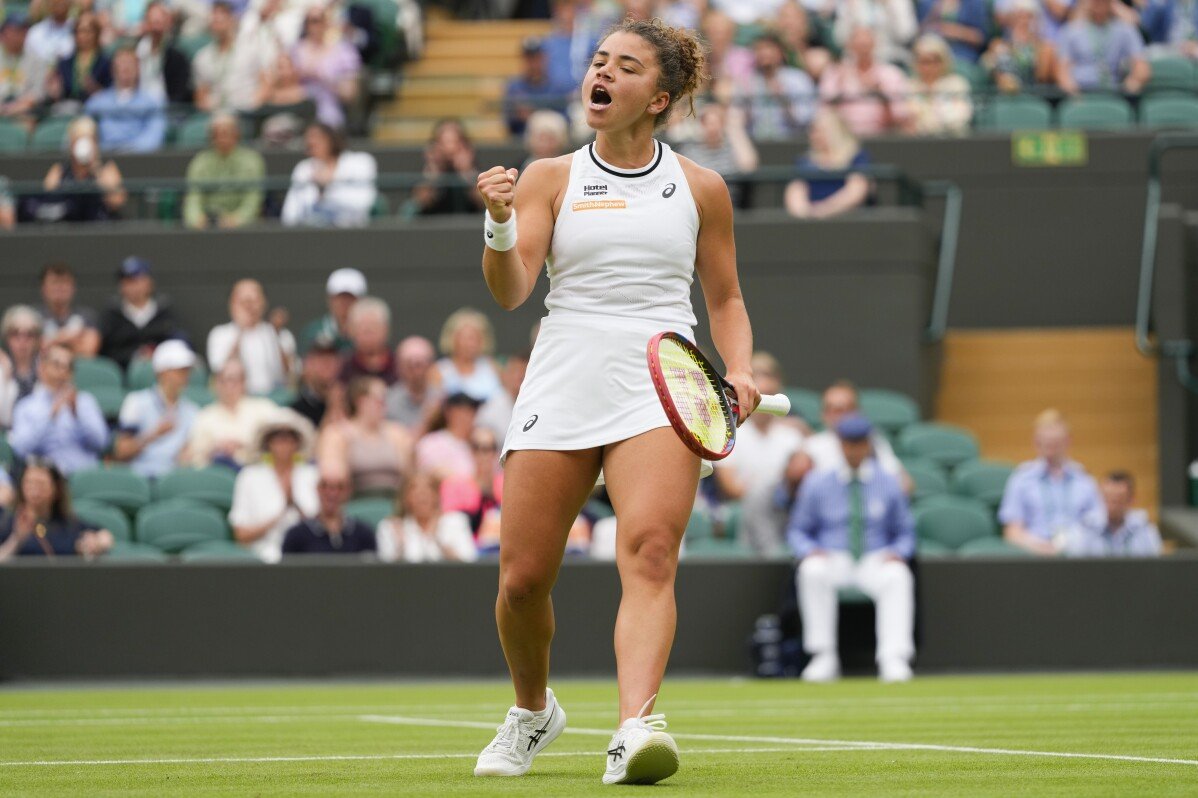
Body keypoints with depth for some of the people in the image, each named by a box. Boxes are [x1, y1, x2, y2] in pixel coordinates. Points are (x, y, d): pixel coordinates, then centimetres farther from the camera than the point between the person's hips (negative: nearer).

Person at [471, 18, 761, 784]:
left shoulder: (701, 188, 11)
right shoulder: (550, 179, 9)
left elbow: (726, 298, 19)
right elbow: (510, 291, -1)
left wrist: (740, 373, 1)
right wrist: (500, 226, -20)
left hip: (660, 391, -1)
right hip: (561, 392, 1)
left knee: (650, 554, -23)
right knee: (523, 579, -1)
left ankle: (635, 730, -37)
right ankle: (533, 710, 28)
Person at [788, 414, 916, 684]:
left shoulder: (889, 485, 11)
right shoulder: (817, 484, 9)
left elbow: (905, 533, 16)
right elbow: (798, 530, 13)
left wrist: (898, 552, -8)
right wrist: (808, 550, -10)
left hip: (876, 562, 0)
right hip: (833, 560, 0)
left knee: (897, 576, -35)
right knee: (812, 570, -36)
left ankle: (893, 659, -45)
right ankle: (823, 656, -31)